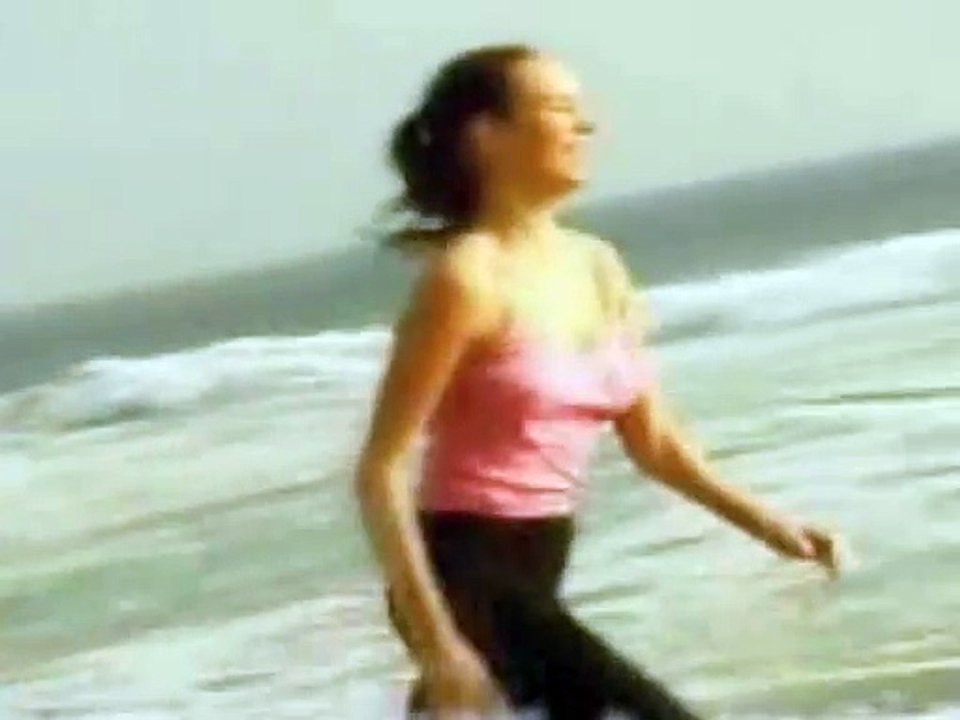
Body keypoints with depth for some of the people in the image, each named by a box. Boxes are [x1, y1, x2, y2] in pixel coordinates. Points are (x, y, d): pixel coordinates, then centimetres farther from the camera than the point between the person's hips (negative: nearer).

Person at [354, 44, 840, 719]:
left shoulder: (599, 269, 8)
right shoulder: (467, 277, -15)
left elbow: (652, 440, 17)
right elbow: (380, 471, -17)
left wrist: (765, 522, 6)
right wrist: (435, 637, -23)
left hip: (536, 578, 9)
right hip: (464, 575, -8)